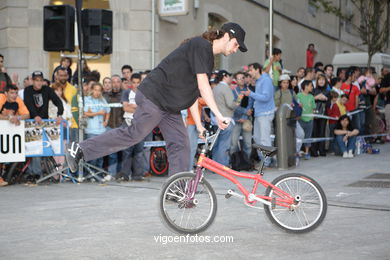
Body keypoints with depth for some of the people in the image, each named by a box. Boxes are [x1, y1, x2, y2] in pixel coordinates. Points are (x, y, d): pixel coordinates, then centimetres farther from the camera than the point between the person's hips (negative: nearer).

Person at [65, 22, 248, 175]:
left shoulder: (207, 57, 17)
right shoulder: (201, 46, -13)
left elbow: (193, 93, 18)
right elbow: (203, 86, -21)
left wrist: (199, 125, 14)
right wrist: (218, 115, -22)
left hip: (168, 106, 10)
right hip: (153, 97, -10)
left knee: (180, 144, 3)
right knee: (134, 135, -8)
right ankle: (80, 149, 2)